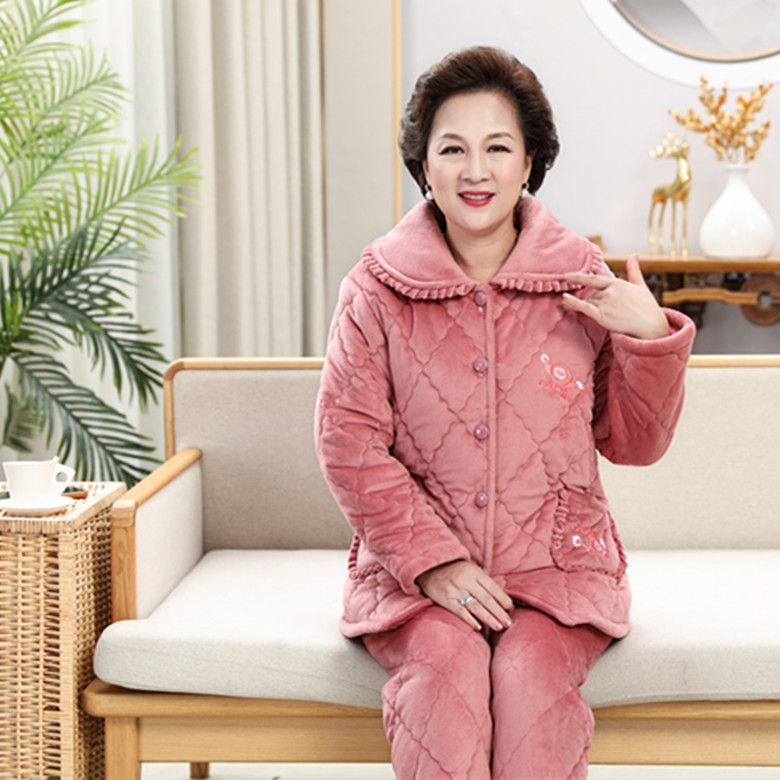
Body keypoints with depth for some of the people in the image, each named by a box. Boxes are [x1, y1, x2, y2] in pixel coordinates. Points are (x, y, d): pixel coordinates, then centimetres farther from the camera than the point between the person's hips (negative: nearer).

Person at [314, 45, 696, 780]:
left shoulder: (581, 281, 4)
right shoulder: (378, 286, 1)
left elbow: (634, 443, 9)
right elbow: (347, 442, -3)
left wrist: (652, 339, -9)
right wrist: (433, 562, -12)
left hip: (558, 566, 1)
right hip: (415, 568, 0)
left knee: (530, 674, -29)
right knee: (442, 667, -31)